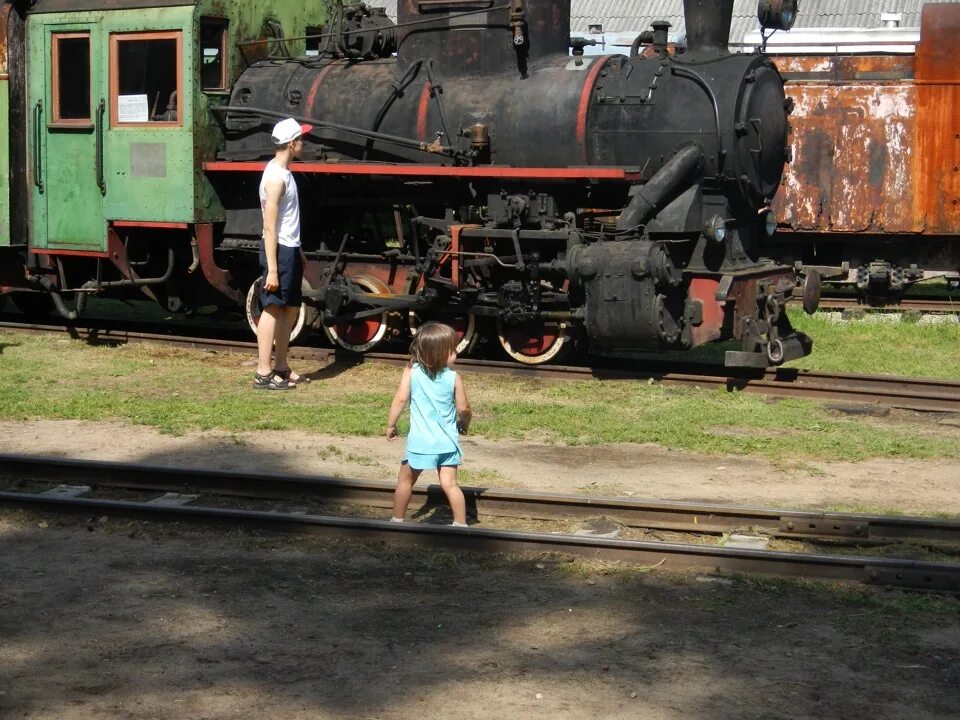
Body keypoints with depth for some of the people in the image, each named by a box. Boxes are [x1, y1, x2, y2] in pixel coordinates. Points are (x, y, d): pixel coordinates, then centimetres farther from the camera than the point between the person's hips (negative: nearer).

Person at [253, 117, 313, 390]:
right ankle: (263, 374, -4)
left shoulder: (284, 173, 12)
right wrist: (272, 269, -23)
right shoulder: (275, 178, -18)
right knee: (273, 309, -7)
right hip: (279, 251, -10)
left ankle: (281, 367, 23)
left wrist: (298, 251, 24)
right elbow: (270, 227, -21)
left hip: (290, 250, 10)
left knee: (291, 308, 15)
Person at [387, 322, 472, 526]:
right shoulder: (453, 378, -6)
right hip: (447, 441, 0)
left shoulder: (411, 372, -7)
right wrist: (464, 424, 20)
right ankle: (461, 524, 1)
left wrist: (391, 425, 0)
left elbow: (401, 399, -12)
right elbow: (464, 408, -2)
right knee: (449, 484, 4)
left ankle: (397, 521, 26)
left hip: (421, 442, 0)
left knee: (405, 479, 17)